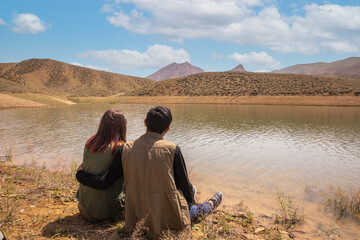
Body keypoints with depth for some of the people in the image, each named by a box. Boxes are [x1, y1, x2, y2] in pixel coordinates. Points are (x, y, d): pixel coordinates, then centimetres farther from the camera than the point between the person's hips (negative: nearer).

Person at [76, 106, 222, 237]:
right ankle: (209, 206, 60)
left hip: (136, 219, 4)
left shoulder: (126, 149, -8)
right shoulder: (172, 149, -15)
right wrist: (191, 200, 18)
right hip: (167, 219, -4)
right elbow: (183, 184, -5)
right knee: (194, 207, 30)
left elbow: (105, 183, -4)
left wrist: (80, 174, 15)